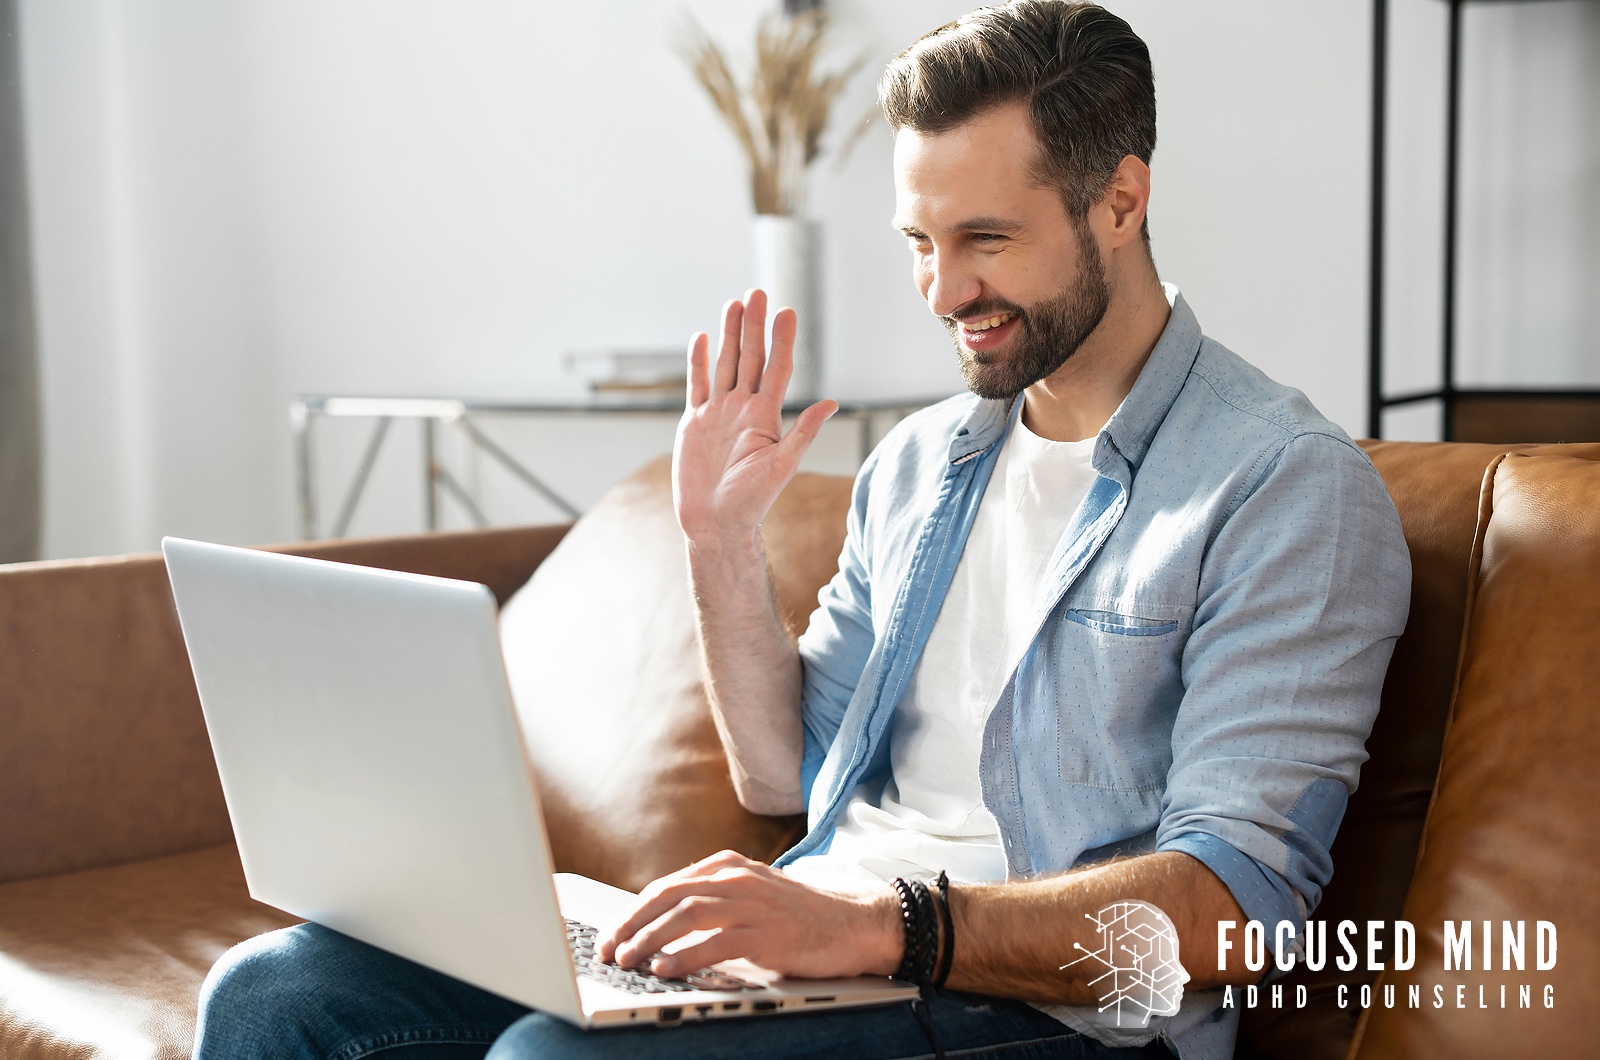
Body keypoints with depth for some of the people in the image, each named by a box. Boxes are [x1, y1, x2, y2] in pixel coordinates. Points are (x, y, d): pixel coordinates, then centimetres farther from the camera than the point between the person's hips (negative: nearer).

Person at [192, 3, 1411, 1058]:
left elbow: (1232, 906, -16)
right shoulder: (918, 462, 17)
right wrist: (719, 539, 6)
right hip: (810, 946, 7)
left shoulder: (1288, 488, -6)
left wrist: (880, 923, -29)